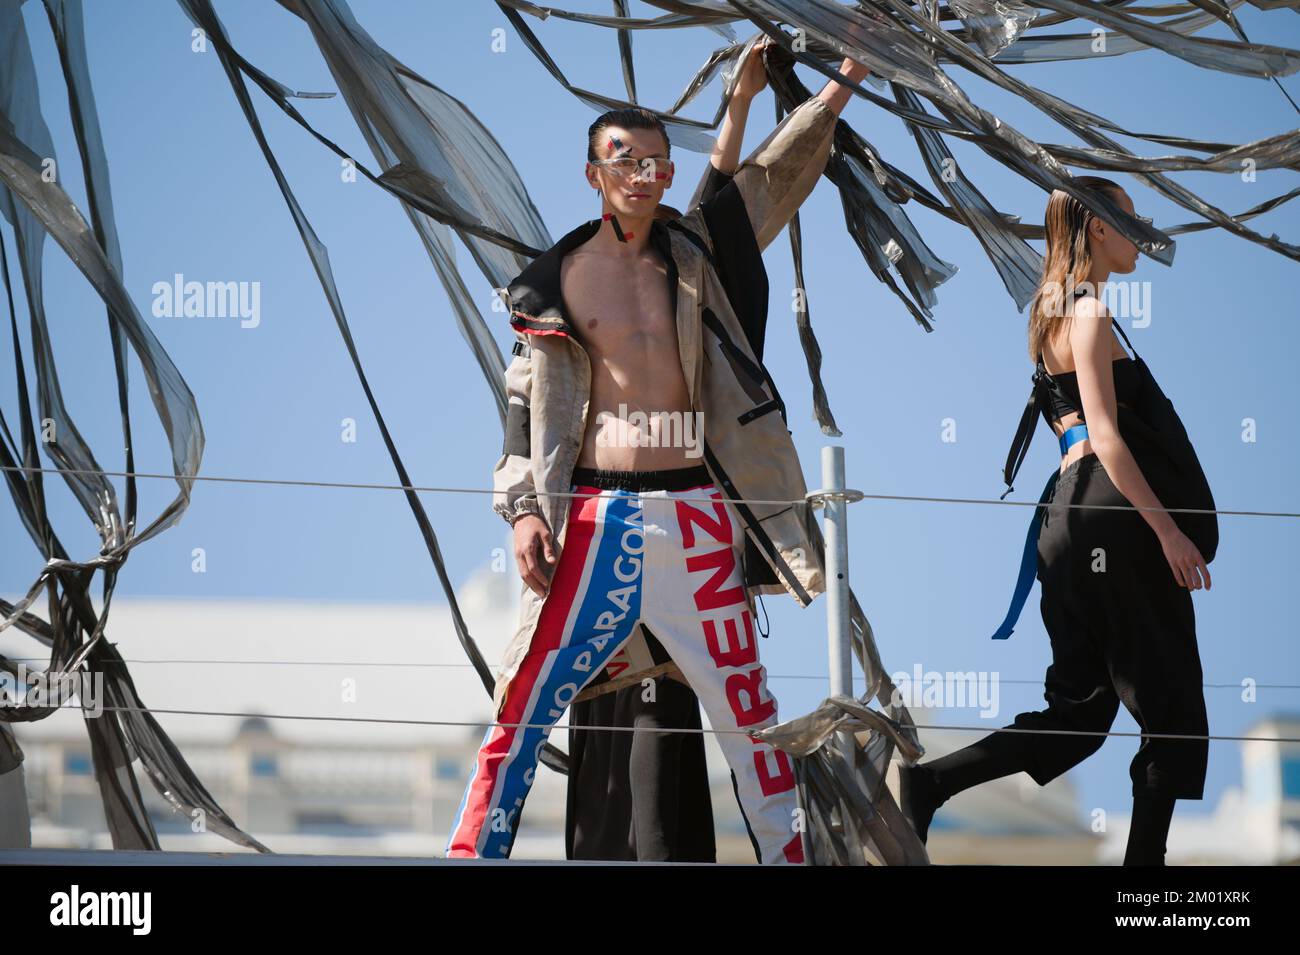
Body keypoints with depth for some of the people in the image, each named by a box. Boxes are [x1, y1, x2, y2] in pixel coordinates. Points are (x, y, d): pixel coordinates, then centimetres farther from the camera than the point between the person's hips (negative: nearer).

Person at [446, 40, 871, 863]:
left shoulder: (699, 255, 8)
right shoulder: (556, 281, 5)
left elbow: (778, 175, 2)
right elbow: (526, 404, 5)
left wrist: (835, 93, -9)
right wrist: (522, 508, -5)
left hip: (695, 519, 1)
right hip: (593, 517, -1)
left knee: (747, 713, 6)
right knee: (525, 709, -2)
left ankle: (787, 855, 15)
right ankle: (473, 852, 5)